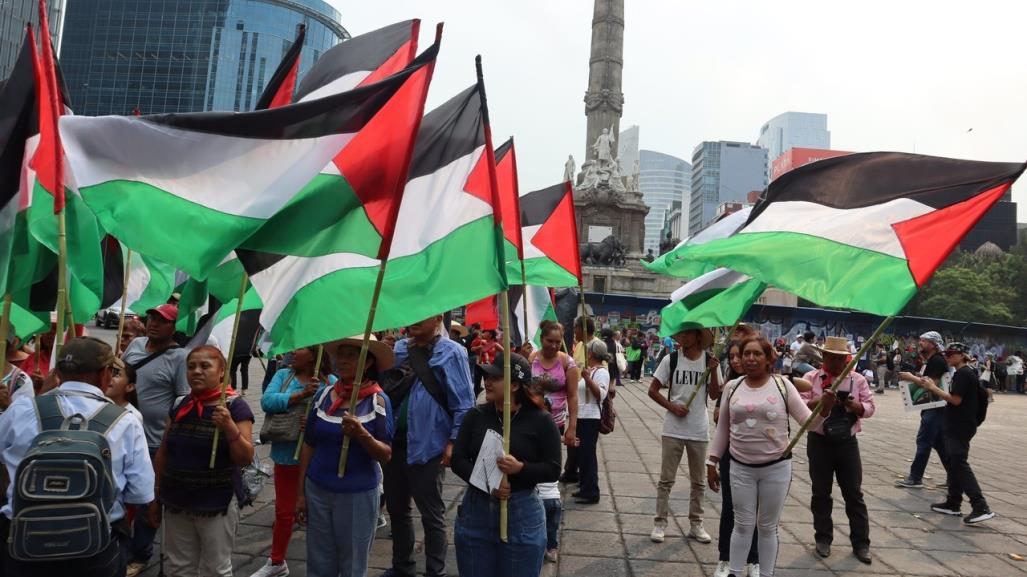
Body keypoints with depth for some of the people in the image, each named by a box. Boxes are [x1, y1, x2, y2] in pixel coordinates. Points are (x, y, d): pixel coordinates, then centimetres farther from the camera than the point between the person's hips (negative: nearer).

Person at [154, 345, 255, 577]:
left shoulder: (235, 406, -10)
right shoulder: (179, 406, 5)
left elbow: (246, 459, -12)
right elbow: (163, 454, 13)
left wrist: (230, 428, -26)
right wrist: (156, 497, 13)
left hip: (217, 504, -5)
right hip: (177, 503, 5)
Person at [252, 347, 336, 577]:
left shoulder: (330, 382, -10)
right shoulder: (283, 375, 0)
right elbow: (267, 401, -15)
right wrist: (301, 395, -26)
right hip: (286, 455, 4)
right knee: (283, 512, 21)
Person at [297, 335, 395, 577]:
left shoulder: (378, 400, -9)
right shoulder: (324, 394, 1)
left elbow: (386, 455, -10)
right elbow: (309, 446, 8)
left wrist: (362, 434, -27)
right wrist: (301, 492, 9)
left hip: (358, 494, -3)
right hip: (317, 490, 3)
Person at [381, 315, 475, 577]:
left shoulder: (451, 353, -9)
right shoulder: (397, 349, 8)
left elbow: (464, 403, -12)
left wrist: (454, 442, -16)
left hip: (427, 445, -6)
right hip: (394, 442, 6)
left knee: (432, 515, 7)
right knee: (396, 509, 20)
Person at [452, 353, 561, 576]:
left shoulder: (540, 420, -7)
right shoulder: (476, 415, 1)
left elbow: (553, 470, -6)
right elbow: (458, 460, -1)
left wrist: (520, 468, -24)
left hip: (522, 514, -3)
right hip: (475, 509, 3)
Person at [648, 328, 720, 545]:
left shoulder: (710, 360, -3)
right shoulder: (670, 360, -7)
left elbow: (714, 394, -4)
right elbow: (653, 390, -2)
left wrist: (713, 371, -17)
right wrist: (672, 407, -14)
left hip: (699, 430, 2)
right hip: (673, 429, -1)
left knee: (698, 481, 13)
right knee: (666, 479, 5)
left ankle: (696, 524, 27)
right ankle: (660, 523, 16)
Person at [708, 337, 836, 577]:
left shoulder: (782, 384, -5)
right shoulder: (732, 387, -1)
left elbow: (808, 420, -5)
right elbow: (722, 428, 7)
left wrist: (824, 410, -26)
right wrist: (712, 462, 7)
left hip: (776, 467, -1)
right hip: (741, 467, 1)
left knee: (768, 526, 13)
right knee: (743, 524, 9)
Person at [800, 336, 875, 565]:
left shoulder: (858, 379, 4)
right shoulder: (811, 378, -1)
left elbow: (870, 408, 0)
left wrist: (854, 405, -20)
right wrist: (820, 401, -26)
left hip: (847, 442, 1)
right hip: (819, 442, -1)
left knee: (854, 493, 7)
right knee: (821, 493, 9)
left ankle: (860, 543, 17)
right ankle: (823, 539, 23)